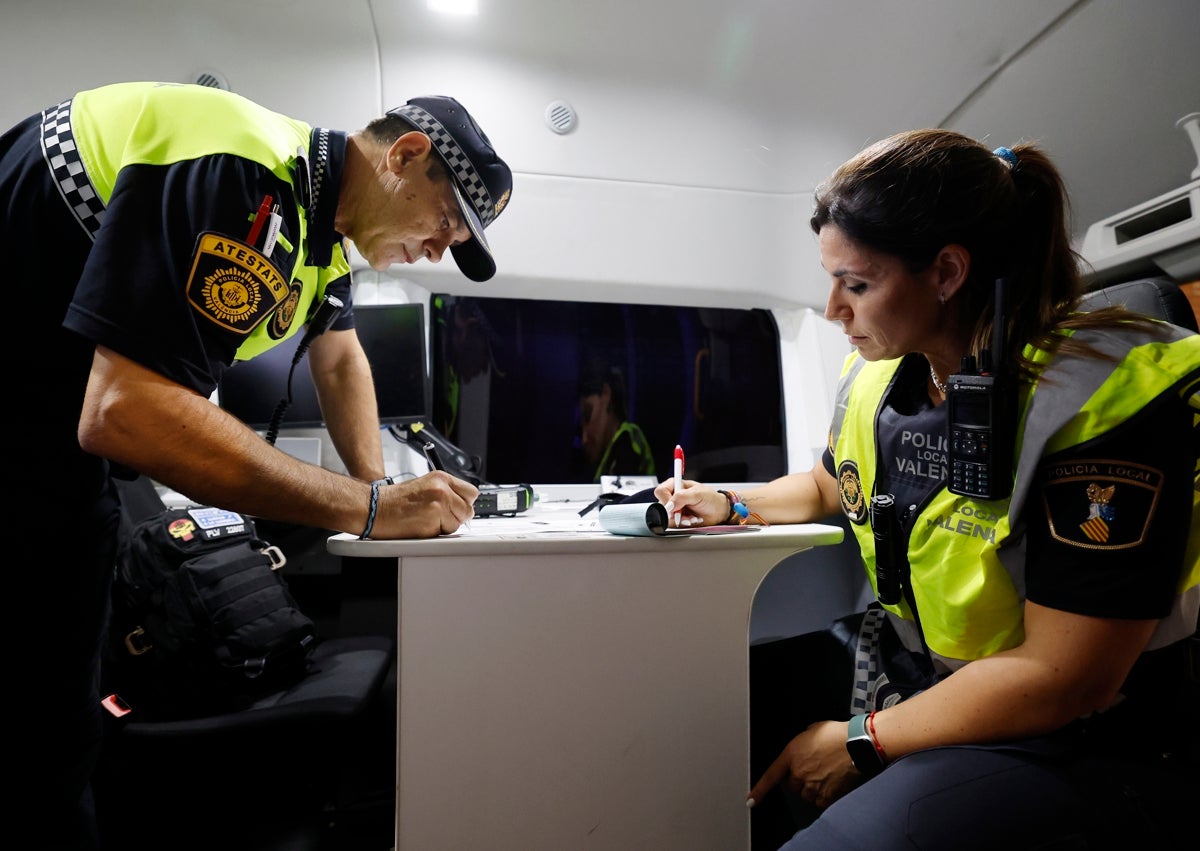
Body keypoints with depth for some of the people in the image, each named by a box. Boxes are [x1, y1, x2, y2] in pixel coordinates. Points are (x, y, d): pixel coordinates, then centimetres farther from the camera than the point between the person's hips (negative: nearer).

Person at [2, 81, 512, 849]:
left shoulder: (316, 209, 4)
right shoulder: (246, 179, -27)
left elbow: (340, 358, 15)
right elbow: (124, 412, -35)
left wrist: (377, 490, 1)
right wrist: (370, 506, -30)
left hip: (67, 414, 9)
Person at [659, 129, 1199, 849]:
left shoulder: (1104, 398, -24)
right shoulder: (878, 374, -2)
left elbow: (1063, 680, -23)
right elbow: (828, 486, 21)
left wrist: (861, 741, -18)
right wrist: (731, 504, 7)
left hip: (1075, 743, -6)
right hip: (904, 658, 7)